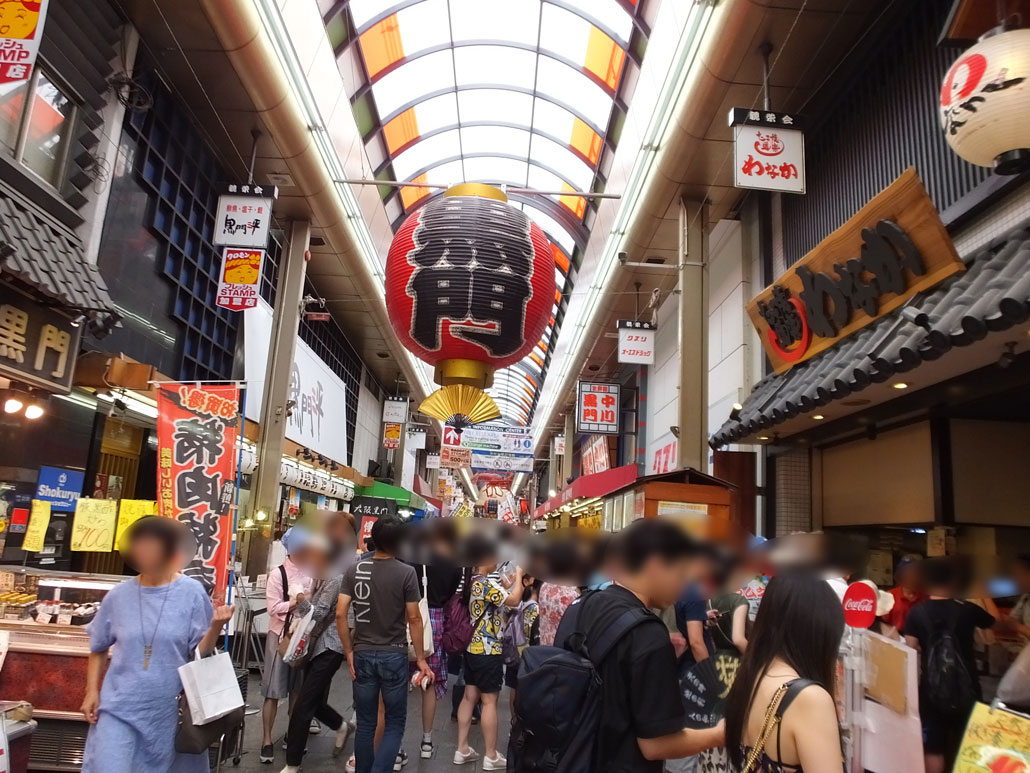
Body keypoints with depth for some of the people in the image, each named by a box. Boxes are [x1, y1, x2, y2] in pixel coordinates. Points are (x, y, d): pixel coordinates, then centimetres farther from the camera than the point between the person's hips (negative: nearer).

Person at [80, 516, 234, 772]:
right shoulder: (119, 596, -2)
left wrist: (215, 627, -25)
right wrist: (92, 691, 4)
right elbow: (99, 648, 12)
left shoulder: (191, 592, -9)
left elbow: (199, 652, -7)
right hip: (119, 707, 1)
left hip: (170, 710, -1)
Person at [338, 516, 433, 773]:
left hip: (363, 654, 3)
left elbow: (340, 614, -5)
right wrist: (421, 658, 0)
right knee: (395, 723, 8)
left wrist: (349, 652, 3)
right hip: (394, 655, -3)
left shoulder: (354, 570, -2)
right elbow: (414, 619, -8)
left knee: (365, 723, 15)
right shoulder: (407, 573, -10)